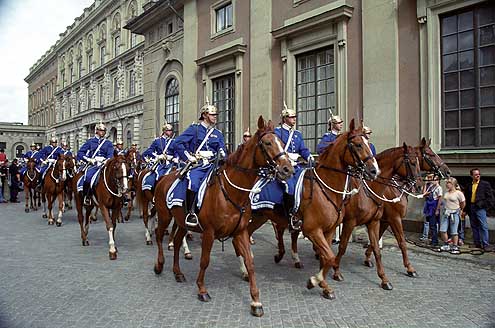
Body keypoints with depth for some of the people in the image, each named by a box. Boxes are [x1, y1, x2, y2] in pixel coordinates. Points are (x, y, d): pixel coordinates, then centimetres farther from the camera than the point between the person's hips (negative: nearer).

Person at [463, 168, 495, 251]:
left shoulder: (485, 184, 2)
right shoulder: (469, 186, 13)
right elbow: (467, 199, 15)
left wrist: (488, 206, -9)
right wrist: (465, 210, 12)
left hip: (480, 207, -5)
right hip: (471, 208, 5)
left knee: (483, 226, -8)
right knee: (474, 226, 9)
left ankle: (485, 244, -4)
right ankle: (477, 243, 16)